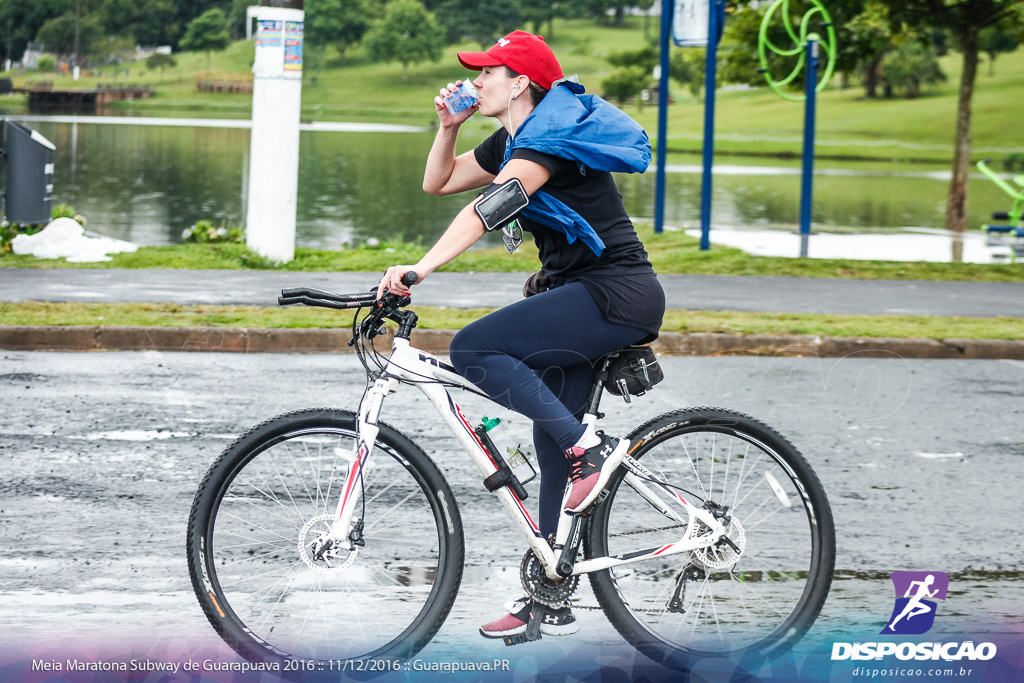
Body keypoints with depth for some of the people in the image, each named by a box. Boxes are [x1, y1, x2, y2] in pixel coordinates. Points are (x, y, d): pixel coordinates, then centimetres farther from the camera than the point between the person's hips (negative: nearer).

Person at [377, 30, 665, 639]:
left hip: (616, 296, -10)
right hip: (580, 296, 10)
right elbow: (439, 182, 24)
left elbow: (486, 209, -29)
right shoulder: (512, 142, 14)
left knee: (473, 349, -21)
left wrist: (421, 270, -38)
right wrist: (449, 125, 8)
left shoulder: (550, 139, -16)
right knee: (553, 451, 8)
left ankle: (591, 446, -16)